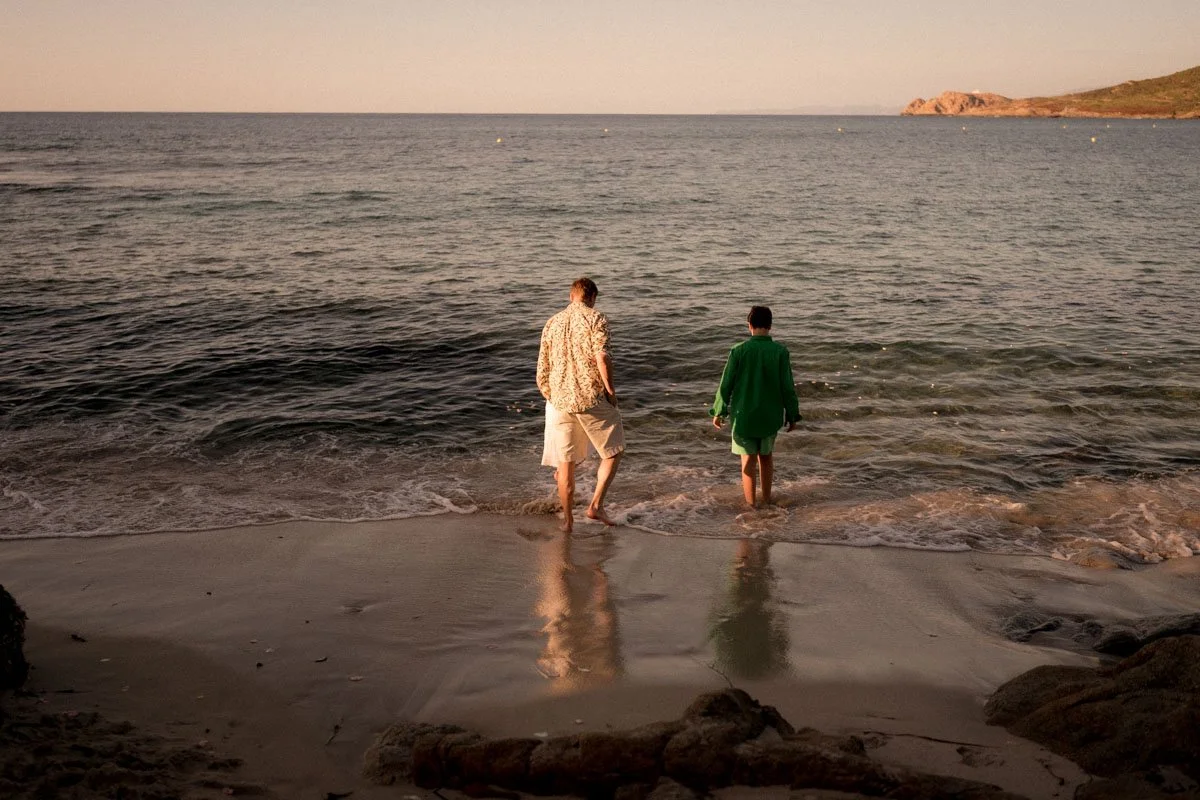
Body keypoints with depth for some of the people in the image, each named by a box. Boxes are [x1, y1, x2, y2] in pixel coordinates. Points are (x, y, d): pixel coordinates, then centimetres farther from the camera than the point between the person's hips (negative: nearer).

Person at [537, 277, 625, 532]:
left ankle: (568, 519, 21)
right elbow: (602, 358, -18)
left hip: (559, 400, 5)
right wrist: (610, 390, -6)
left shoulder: (552, 323, 12)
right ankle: (596, 504, 3)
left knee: (565, 463, 14)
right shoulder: (596, 319, -3)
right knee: (613, 451, 14)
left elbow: (542, 371, 13)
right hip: (591, 398, -4)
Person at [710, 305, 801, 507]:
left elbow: (726, 385, -6)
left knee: (748, 457, 8)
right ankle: (767, 498, 27)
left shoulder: (739, 351, -12)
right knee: (766, 455, 18)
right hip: (770, 415, 2)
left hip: (744, 414, -2)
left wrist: (718, 411, 6)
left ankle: (750, 502, 12)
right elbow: (788, 387, -7)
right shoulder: (780, 352, -10)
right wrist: (792, 415, 4)